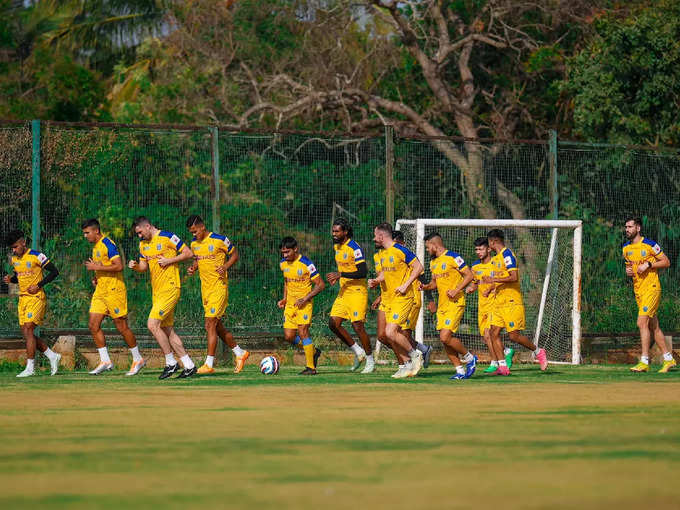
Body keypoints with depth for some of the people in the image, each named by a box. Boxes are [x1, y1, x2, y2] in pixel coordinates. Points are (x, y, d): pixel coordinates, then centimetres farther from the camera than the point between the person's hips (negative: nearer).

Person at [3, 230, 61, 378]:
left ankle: (30, 368, -14)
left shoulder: (36, 256, -12)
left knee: (28, 330, -16)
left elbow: (54, 271, -9)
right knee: (26, 334, 4)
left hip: (36, 297, -8)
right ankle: (53, 356, 19)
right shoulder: (14, 259, 10)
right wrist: (10, 279, 2)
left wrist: (38, 285, -16)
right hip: (23, 298, 8)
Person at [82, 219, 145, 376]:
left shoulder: (108, 244, -13)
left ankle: (138, 359, 10)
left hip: (114, 291, -9)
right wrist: (96, 277, 11)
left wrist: (96, 267, -18)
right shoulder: (95, 246, 16)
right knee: (93, 325, -1)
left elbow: (119, 266, -23)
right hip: (100, 291, 9)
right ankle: (105, 361, 3)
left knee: (122, 327, -3)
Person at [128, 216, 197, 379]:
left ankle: (171, 363, -8)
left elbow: (188, 253, -7)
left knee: (152, 324, -16)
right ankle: (189, 365, 13)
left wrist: (169, 260, -15)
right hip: (157, 291, 9)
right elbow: (144, 267, 20)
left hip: (170, 288, -9)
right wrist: (135, 266, -1)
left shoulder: (167, 237, -8)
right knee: (167, 330, 7)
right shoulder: (143, 243, 15)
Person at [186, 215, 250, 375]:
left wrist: (225, 267, -16)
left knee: (210, 324, -12)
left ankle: (209, 364, -11)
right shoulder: (194, 243, 8)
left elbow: (235, 255, 1)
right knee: (217, 326, 12)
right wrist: (193, 268, 2)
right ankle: (239, 353, 28)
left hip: (219, 286, -7)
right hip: (205, 288, 7)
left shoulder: (220, 240, -10)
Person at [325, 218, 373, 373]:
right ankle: (358, 352, 12)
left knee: (358, 326, -10)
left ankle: (370, 361, 3)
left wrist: (341, 275, -26)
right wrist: (336, 277, 7)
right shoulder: (336, 246, 11)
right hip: (343, 291, 8)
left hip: (357, 291, -8)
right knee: (333, 323, -2)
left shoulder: (354, 248, -16)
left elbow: (363, 272, -21)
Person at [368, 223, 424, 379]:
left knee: (391, 332, -18)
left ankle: (415, 355, 0)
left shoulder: (400, 250, -12)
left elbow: (418, 267, -12)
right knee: (391, 334, 4)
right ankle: (405, 365, 12)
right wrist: (376, 281, 5)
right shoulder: (383, 254, 13)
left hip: (403, 297, -9)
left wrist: (405, 285, -17)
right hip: (390, 299, 9)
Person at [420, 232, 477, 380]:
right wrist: (426, 287, 4)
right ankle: (460, 370, 9)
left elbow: (469, 275, -10)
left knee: (445, 337, -17)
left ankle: (469, 357, 3)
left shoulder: (453, 257, -10)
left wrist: (456, 290, -19)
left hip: (455, 303, -8)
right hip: (442, 304, 8)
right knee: (444, 340, 2)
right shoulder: (433, 262, 15)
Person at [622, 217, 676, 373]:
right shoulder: (625, 248, 11)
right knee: (653, 326, 10)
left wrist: (648, 264, -17)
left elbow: (666, 262, -5)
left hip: (651, 288, -7)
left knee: (642, 322, -17)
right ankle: (668, 359, 19)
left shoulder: (650, 245, -9)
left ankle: (644, 362, -18)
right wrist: (628, 271, 2)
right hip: (637, 290, 7)